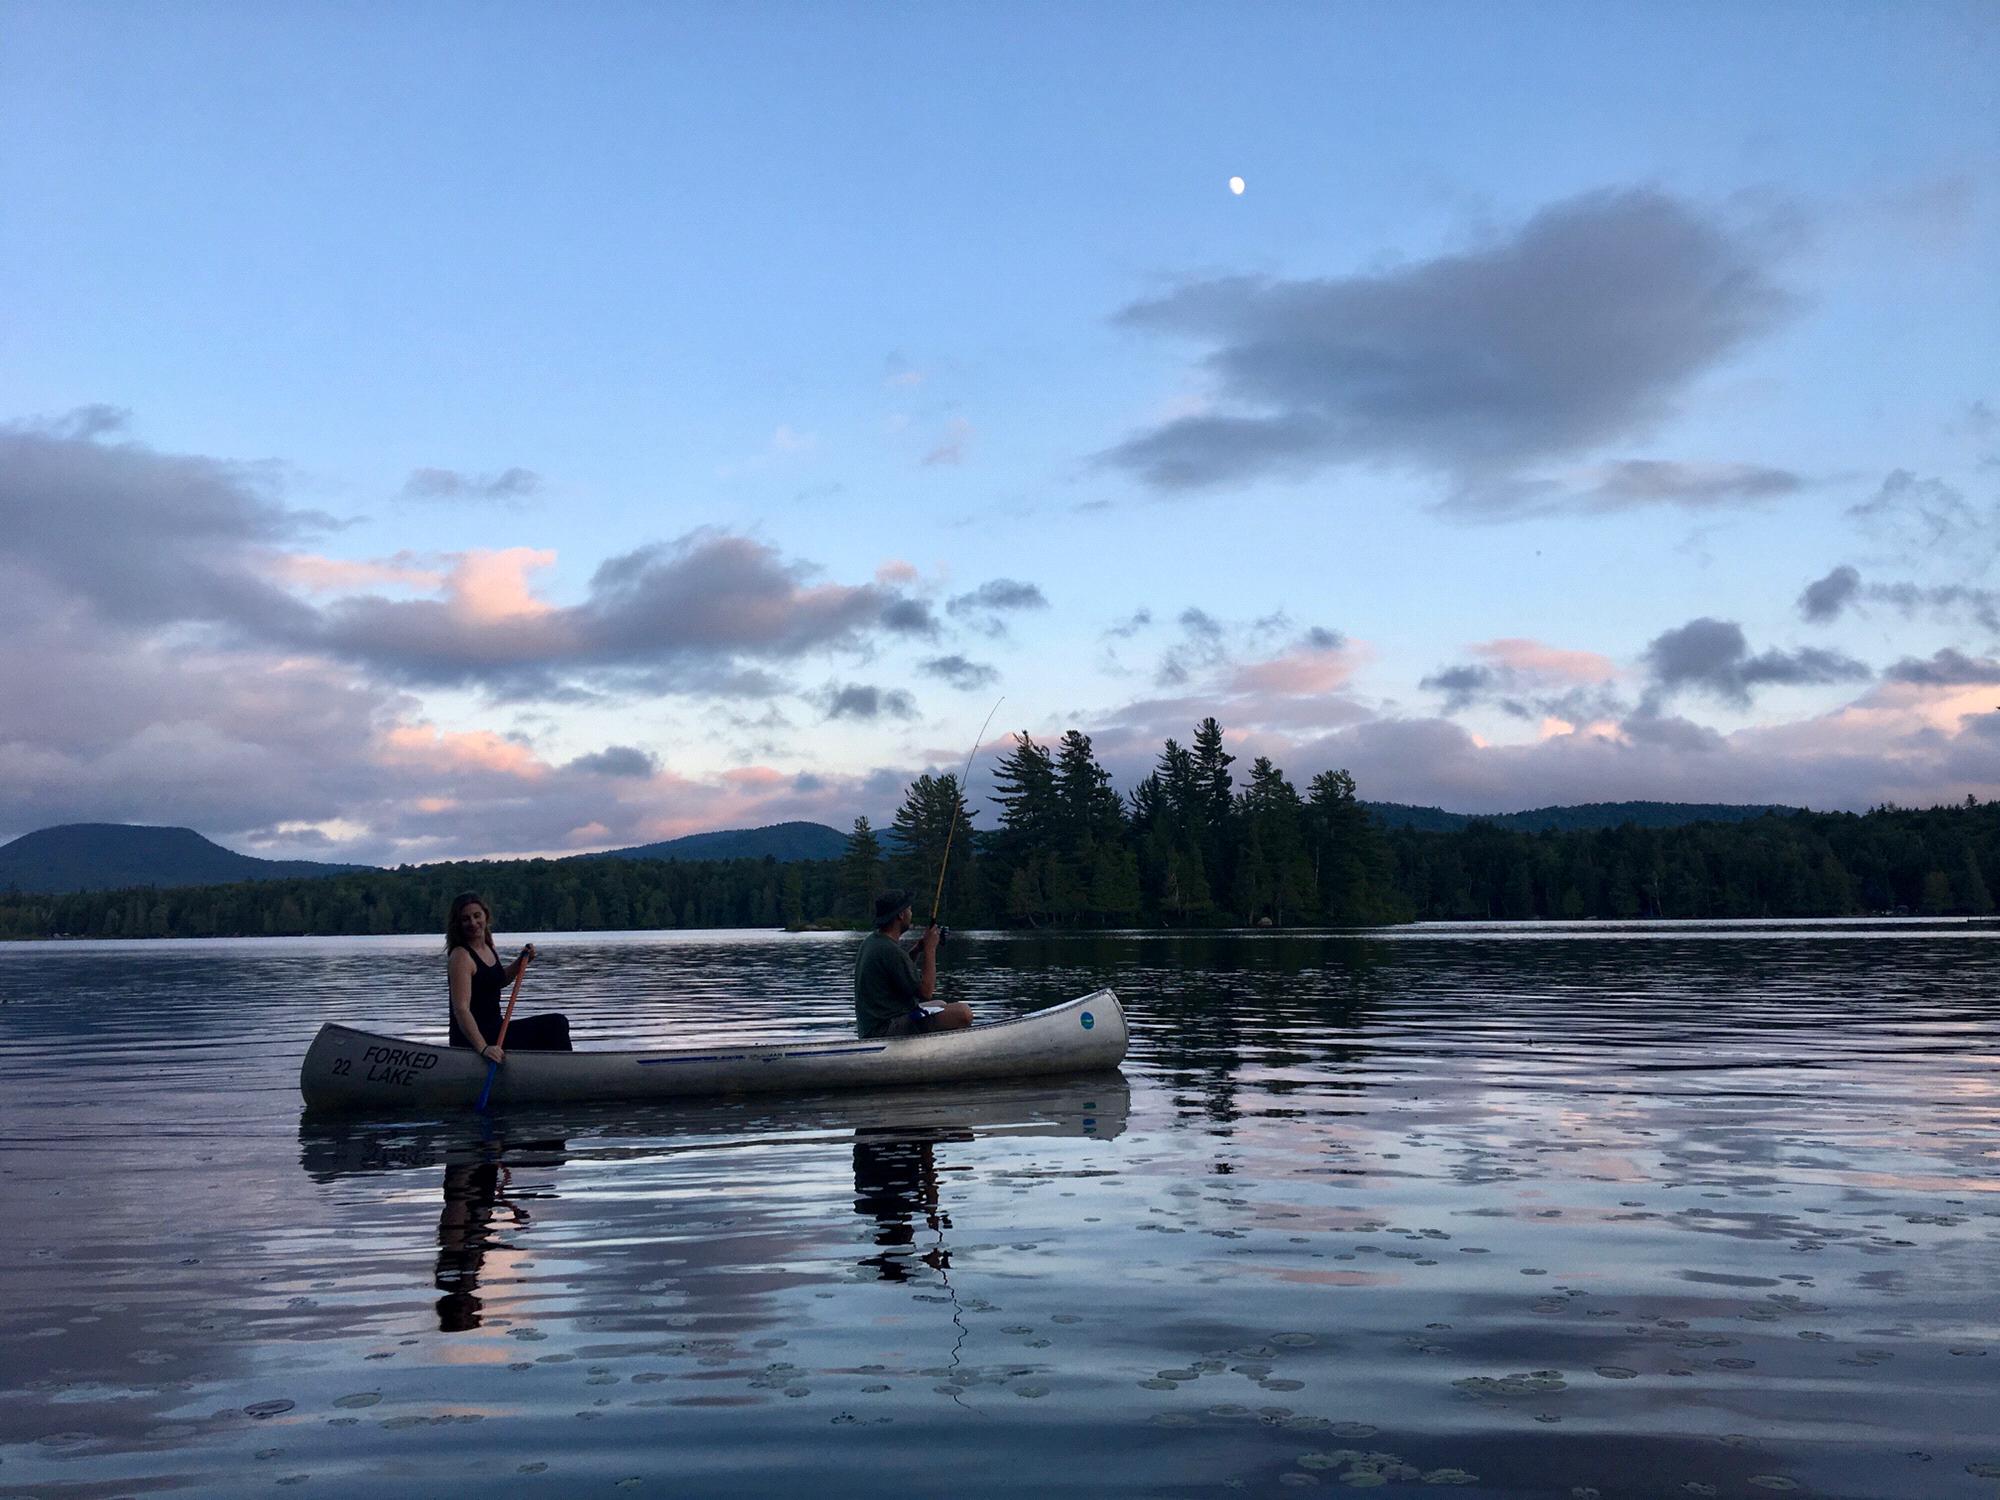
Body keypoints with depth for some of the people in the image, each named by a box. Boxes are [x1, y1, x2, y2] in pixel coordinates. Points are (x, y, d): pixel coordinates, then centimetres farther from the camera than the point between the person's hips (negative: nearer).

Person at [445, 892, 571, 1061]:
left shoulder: (489, 948, 8)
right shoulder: (460, 956, -18)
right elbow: (461, 1009, -26)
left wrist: (522, 962, 11)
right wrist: (483, 1048, -36)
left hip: (494, 1029, 9)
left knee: (557, 1023, 10)